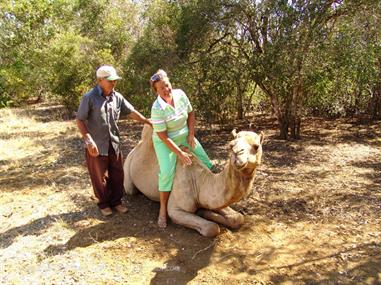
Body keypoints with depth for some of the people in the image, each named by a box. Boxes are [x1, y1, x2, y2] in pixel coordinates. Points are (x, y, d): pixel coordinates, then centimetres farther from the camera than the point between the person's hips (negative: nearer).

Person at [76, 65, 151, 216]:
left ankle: (116, 201, 32)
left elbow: (132, 112, 7)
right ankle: (104, 203, 30)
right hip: (96, 146, -4)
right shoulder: (89, 97, -12)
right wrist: (89, 139, -19)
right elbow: (80, 120, -11)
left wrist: (149, 122, 3)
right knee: (100, 177, 10)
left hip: (114, 144, 5)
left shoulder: (117, 97, 1)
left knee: (117, 175, 13)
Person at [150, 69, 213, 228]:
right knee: (167, 171, -26)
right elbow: (163, 136, -23)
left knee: (206, 164, 6)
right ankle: (163, 209, -8)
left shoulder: (180, 94, -12)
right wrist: (180, 154, -22)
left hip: (185, 136, 6)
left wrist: (191, 135, -3)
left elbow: (191, 113, 4)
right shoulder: (157, 109, -27)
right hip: (164, 141, -6)